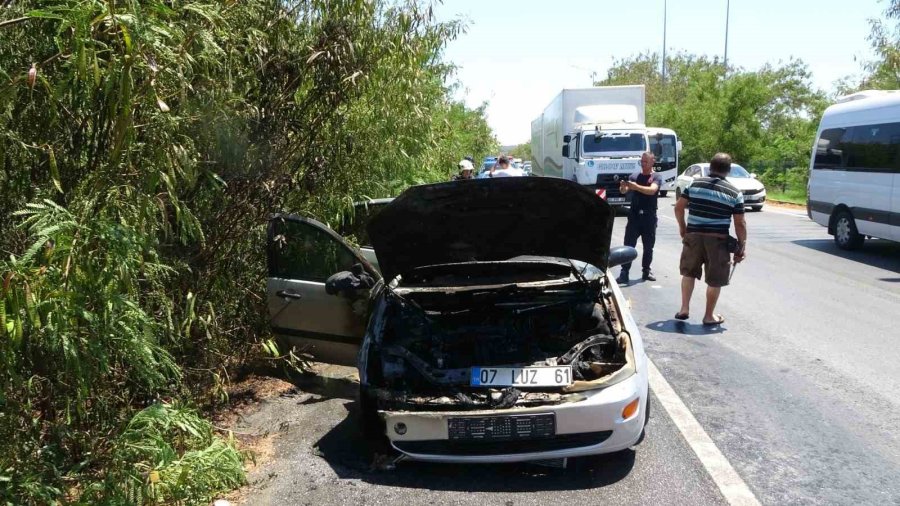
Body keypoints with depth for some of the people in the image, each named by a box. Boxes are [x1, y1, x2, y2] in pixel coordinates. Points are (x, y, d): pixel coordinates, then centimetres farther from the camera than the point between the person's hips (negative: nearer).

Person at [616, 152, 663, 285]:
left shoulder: (656, 177, 0)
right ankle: (624, 273, -7)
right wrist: (623, 187, -27)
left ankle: (646, 271, 23)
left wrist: (635, 186, -32)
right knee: (629, 245, -5)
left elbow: (652, 190, -20)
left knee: (648, 246, 10)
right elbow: (625, 191, -3)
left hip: (649, 217, -1)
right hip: (634, 216, 1)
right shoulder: (634, 176, 7)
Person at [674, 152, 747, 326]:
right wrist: (742, 246, 5)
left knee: (689, 273, 21)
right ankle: (709, 315, 18)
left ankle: (684, 308, 18)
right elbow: (740, 223, -4)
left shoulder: (695, 184, 2)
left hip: (693, 235, 2)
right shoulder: (734, 193, -3)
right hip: (718, 239, -2)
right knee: (715, 280, 10)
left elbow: (678, 207, 4)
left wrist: (682, 227, 18)